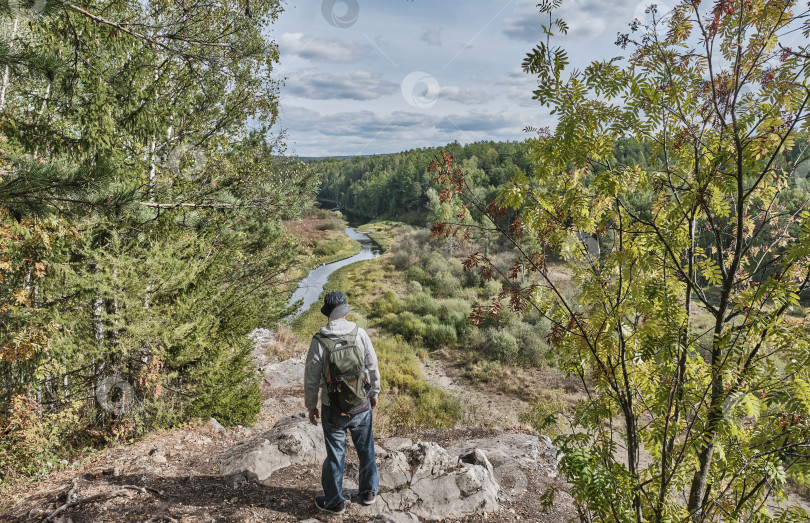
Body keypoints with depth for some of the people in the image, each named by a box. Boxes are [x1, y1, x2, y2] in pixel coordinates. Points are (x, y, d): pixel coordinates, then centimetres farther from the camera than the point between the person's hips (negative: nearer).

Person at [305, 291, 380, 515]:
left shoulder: (319, 342, -17)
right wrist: (374, 393, 12)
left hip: (333, 410, -1)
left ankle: (334, 501, 31)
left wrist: (311, 406, 5)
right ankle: (369, 491, 39)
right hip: (361, 405, 2)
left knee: (335, 454, 14)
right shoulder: (360, 333, -13)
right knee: (366, 448, 21)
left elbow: (311, 379, -9)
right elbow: (372, 367, -4)